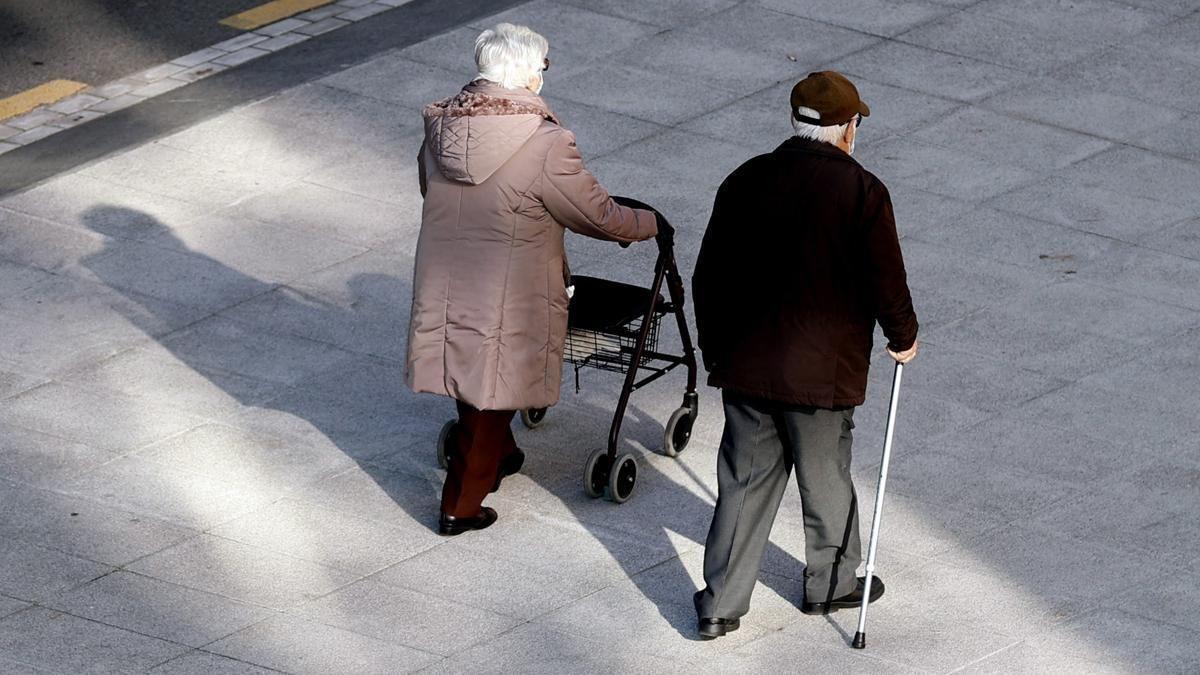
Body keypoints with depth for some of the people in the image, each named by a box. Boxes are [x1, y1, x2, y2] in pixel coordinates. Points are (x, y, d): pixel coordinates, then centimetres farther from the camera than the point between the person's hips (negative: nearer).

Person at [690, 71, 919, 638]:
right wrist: (903, 338, 10)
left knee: (744, 483, 11)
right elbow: (886, 283, -9)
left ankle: (721, 603, 11)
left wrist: (715, 349, 18)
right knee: (826, 480, 16)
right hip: (823, 372, -3)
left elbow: (708, 278, 5)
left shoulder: (744, 182, 0)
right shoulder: (863, 192, -13)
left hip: (745, 364, 3)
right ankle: (831, 584, 34)